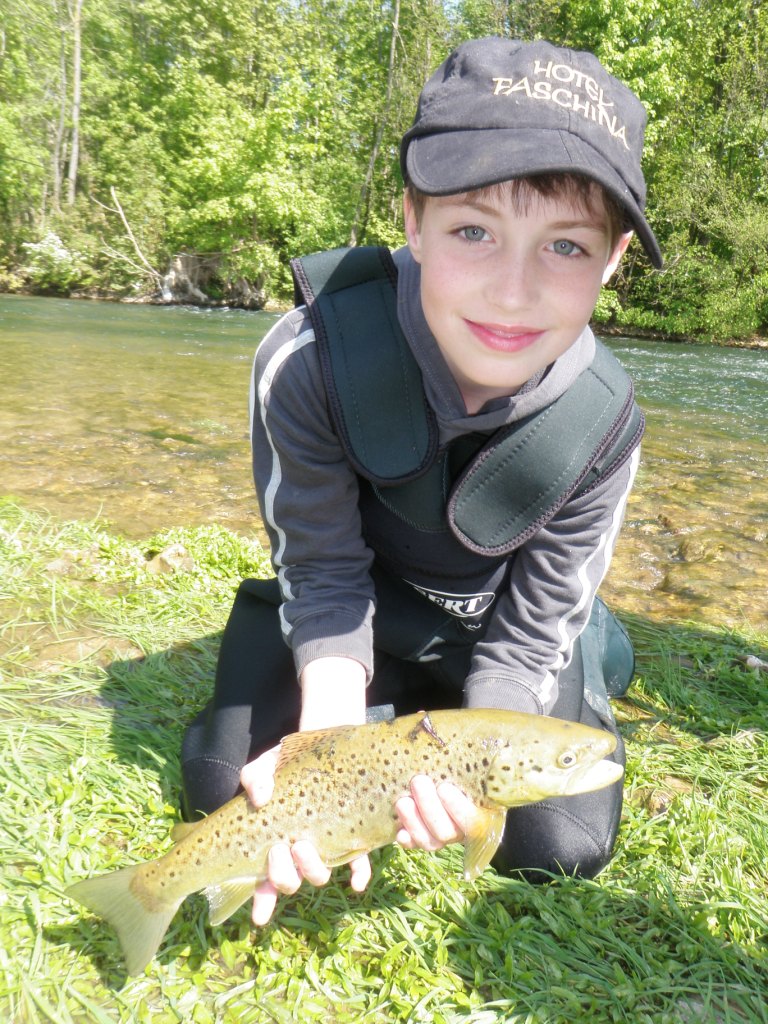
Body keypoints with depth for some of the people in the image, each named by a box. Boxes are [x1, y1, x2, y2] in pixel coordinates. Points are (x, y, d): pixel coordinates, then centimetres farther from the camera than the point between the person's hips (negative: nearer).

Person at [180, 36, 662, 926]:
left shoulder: (601, 428, -27)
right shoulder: (309, 361, -32)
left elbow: (528, 636, -18)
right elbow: (327, 579, -21)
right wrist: (330, 740, -35)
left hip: (492, 630, 1)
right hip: (354, 607, 0)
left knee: (563, 849, -4)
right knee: (222, 789, -8)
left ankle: (595, 640, 22)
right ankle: (394, 703, 18)